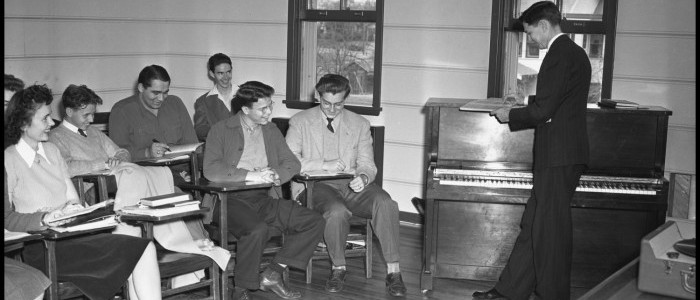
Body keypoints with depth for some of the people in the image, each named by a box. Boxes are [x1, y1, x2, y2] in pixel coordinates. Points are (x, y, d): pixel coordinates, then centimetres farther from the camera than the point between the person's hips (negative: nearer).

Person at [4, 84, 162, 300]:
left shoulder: (51, 151, 18)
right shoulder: (10, 160, -2)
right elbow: (7, 218, -7)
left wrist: (73, 207, -4)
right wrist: (44, 218, -21)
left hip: (74, 232, 6)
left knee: (145, 249, -20)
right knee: (141, 250, -23)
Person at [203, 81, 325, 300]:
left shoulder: (271, 130, 17)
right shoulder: (221, 130, 0)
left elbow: (292, 163, 13)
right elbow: (211, 170, -13)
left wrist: (276, 174, -10)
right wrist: (250, 175, -21)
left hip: (265, 199, 6)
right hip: (231, 199, -6)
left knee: (315, 222, -12)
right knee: (257, 229, -36)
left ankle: (274, 273, -8)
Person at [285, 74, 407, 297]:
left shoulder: (360, 124, 14)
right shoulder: (300, 122, 7)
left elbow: (367, 164, 10)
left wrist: (363, 177, -15)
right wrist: (324, 165, -15)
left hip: (353, 185, 2)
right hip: (318, 186, -2)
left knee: (385, 203, -28)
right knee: (337, 211, -36)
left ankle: (393, 271, -22)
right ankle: (338, 268, -11)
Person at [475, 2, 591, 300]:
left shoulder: (560, 54, -15)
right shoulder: (574, 52, 16)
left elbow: (544, 111, -20)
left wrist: (510, 115, -5)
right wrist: (522, 107, 17)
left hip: (557, 157, -10)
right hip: (563, 155, 10)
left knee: (549, 231, -1)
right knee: (533, 225, 12)